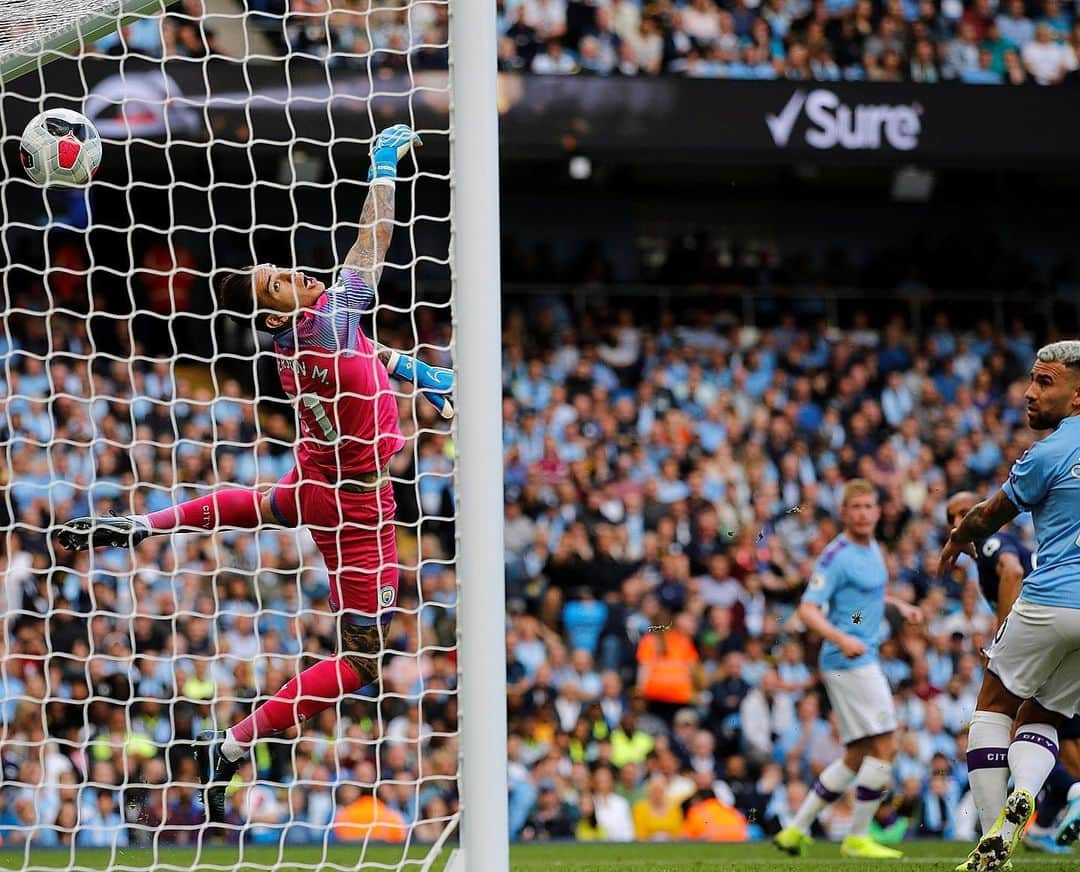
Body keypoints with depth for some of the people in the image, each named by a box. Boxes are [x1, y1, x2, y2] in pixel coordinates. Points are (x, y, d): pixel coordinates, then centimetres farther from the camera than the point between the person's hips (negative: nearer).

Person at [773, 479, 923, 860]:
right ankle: (858, 838, -4)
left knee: (857, 757, 13)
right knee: (885, 746, -11)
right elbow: (808, 610, -20)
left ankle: (796, 830, 17)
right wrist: (841, 638, -35)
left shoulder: (871, 548, 14)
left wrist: (898, 605, 21)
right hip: (849, 661, -10)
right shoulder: (837, 555, -14)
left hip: (862, 660, 10)